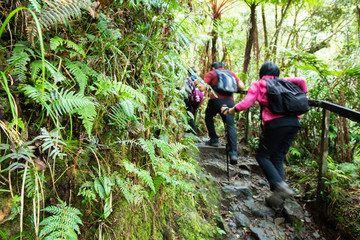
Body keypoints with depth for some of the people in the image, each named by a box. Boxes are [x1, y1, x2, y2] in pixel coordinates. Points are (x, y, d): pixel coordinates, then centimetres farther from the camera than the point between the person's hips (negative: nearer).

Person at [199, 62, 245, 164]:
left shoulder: (211, 73, 12)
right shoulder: (231, 73, 23)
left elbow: (202, 88, 0)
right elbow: (241, 86, 13)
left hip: (216, 99, -2)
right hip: (230, 101, 3)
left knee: (209, 117, 25)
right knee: (230, 126, -1)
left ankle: (214, 139, 21)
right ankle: (233, 153, -12)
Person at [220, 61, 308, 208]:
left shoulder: (258, 84, 10)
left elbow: (246, 103, -1)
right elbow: (301, 81, 8)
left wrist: (229, 111, 10)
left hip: (275, 123, -5)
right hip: (294, 123, 6)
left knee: (262, 156, 8)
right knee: (277, 158, 13)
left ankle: (280, 186, -10)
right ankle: (278, 195, 8)